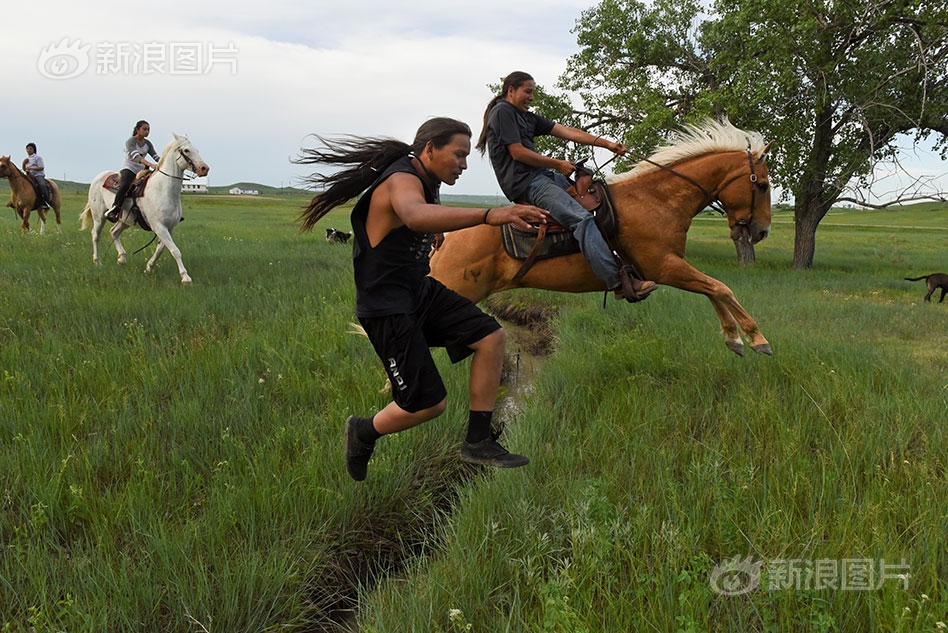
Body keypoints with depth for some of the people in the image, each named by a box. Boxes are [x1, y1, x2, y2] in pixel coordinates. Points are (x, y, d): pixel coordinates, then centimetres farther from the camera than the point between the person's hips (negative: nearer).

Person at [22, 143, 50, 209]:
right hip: (29, 176, 7)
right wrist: (24, 163, 3)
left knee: (42, 185, -34)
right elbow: (24, 169, 24)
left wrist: (31, 168, -19)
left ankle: (46, 202, -39)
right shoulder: (26, 159, 18)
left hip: (38, 175, -7)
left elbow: (41, 168, -11)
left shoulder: (38, 157, -1)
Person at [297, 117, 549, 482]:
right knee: (429, 404, -8)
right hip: (386, 307, -10)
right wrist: (488, 216, -63)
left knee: (491, 338, -4)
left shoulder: (425, 181, 9)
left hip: (421, 291, 10)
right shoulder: (402, 181, -23)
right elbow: (416, 215, -51)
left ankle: (478, 442, 3)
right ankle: (364, 432, 21)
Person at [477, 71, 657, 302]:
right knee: (582, 218, -23)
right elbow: (518, 153, -12)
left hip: (543, 177, 10)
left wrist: (607, 144, 5)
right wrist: (558, 165, -6)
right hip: (525, 184, -10)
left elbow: (567, 132, 14)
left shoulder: (528, 117, 23)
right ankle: (618, 282, -31)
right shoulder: (502, 111, -4)